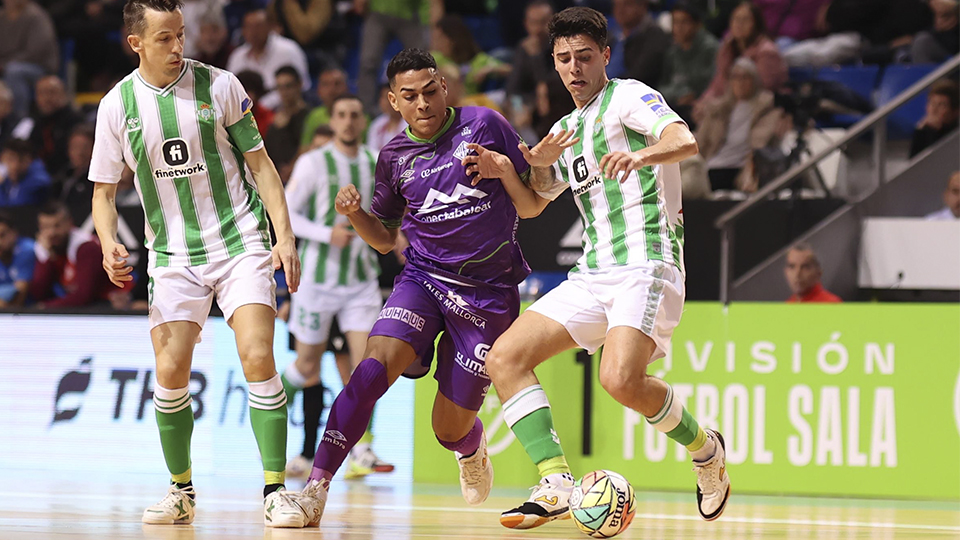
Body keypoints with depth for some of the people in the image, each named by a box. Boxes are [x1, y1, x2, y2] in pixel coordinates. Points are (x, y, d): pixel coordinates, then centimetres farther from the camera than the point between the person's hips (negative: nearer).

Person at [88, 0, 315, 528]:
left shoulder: (219, 85, -4)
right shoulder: (117, 104, 0)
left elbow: (259, 162, 3)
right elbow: (104, 189, 8)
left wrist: (285, 235, -6)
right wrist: (109, 243, -11)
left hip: (240, 242, -2)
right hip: (173, 255, 2)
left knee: (257, 357, -16)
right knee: (170, 373, -7)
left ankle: (275, 490, -11)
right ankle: (181, 490, 13)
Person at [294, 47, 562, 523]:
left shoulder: (484, 126, -1)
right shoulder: (394, 156, 7)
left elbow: (531, 208, 4)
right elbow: (385, 238, 18)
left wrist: (505, 169, -15)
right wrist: (354, 212, -3)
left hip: (488, 291, -2)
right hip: (423, 277, 2)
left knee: (450, 429, 2)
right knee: (375, 365, -28)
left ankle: (472, 450, 41)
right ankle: (317, 486, -28)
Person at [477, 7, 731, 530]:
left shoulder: (627, 96, -1)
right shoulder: (565, 129, 22)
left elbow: (685, 140, -20)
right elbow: (534, 202, 32)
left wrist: (642, 155, -42)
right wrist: (537, 165, 10)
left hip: (646, 263, -8)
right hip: (593, 272, 8)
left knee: (621, 380, -29)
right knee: (504, 358, -7)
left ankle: (704, 447, -1)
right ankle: (557, 486, -12)